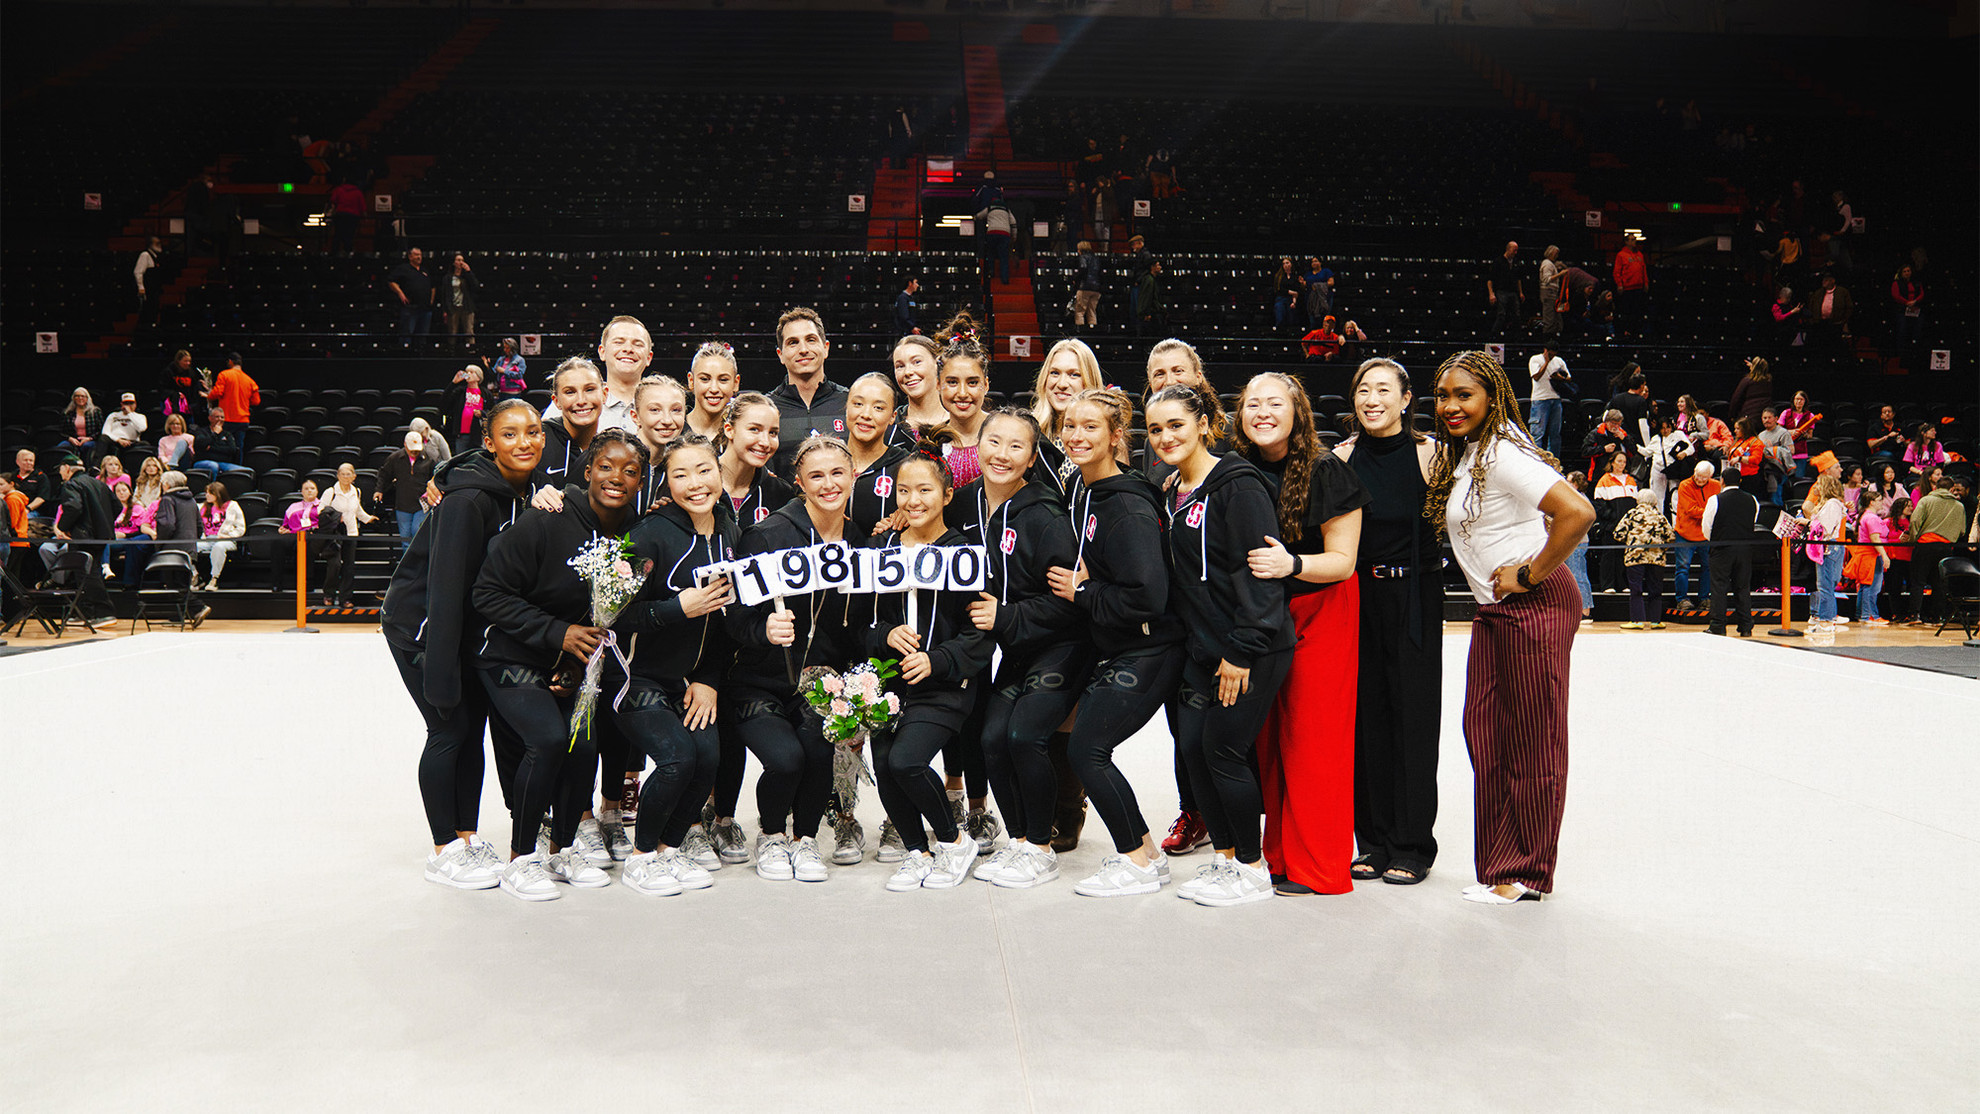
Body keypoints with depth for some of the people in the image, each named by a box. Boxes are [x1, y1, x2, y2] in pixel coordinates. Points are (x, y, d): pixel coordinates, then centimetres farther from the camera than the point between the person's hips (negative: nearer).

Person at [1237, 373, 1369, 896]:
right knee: (1267, 734, 7)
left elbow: (1343, 560, -14)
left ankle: (1316, 867, 6)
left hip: (1321, 614, -5)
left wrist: (1292, 564, -29)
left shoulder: (1326, 471, -13)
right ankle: (1280, 853, 19)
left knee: (1314, 736, -3)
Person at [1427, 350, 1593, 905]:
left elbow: (1578, 512, -27)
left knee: (1532, 740, 0)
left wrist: (1530, 573, -19)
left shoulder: (1503, 455, -17)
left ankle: (1526, 874, 11)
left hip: (1535, 607, -9)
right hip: (1493, 610, 9)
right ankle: (1498, 865, 19)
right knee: (1483, 729, 9)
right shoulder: (1461, 457, 12)